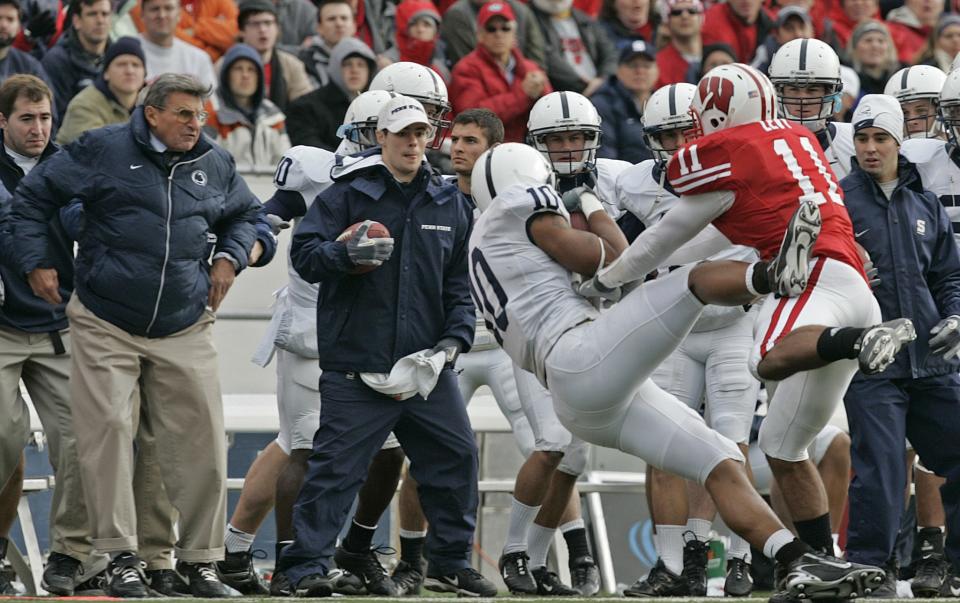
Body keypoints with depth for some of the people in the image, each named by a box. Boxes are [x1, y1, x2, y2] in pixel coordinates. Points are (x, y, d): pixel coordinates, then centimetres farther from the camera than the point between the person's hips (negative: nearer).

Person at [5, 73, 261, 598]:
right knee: (106, 435, -10)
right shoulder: (104, 151, -4)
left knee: (201, 441, -1)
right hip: (105, 327, -3)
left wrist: (229, 257, 11)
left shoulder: (215, 165, 8)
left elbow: (245, 214, 29)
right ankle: (120, 557, -4)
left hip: (185, 332, 3)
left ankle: (199, 558, 9)